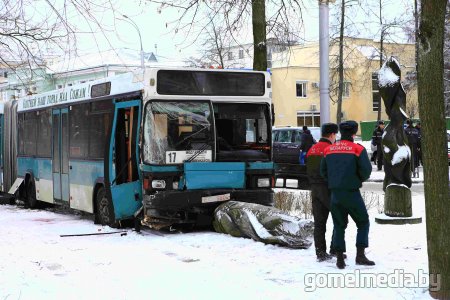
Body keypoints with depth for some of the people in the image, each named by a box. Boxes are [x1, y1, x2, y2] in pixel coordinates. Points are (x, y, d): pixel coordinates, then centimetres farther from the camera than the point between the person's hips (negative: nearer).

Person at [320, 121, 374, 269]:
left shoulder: (329, 150, 7)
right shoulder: (358, 149, -7)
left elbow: (323, 171, 10)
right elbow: (366, 170, -13)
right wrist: (359, 179, 7)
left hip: (335, 193, 4)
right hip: (352, 192, -4)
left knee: (339, 225, 12)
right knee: (363, 222, 10)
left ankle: (340, 258, 9)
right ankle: (360, 255, 0)